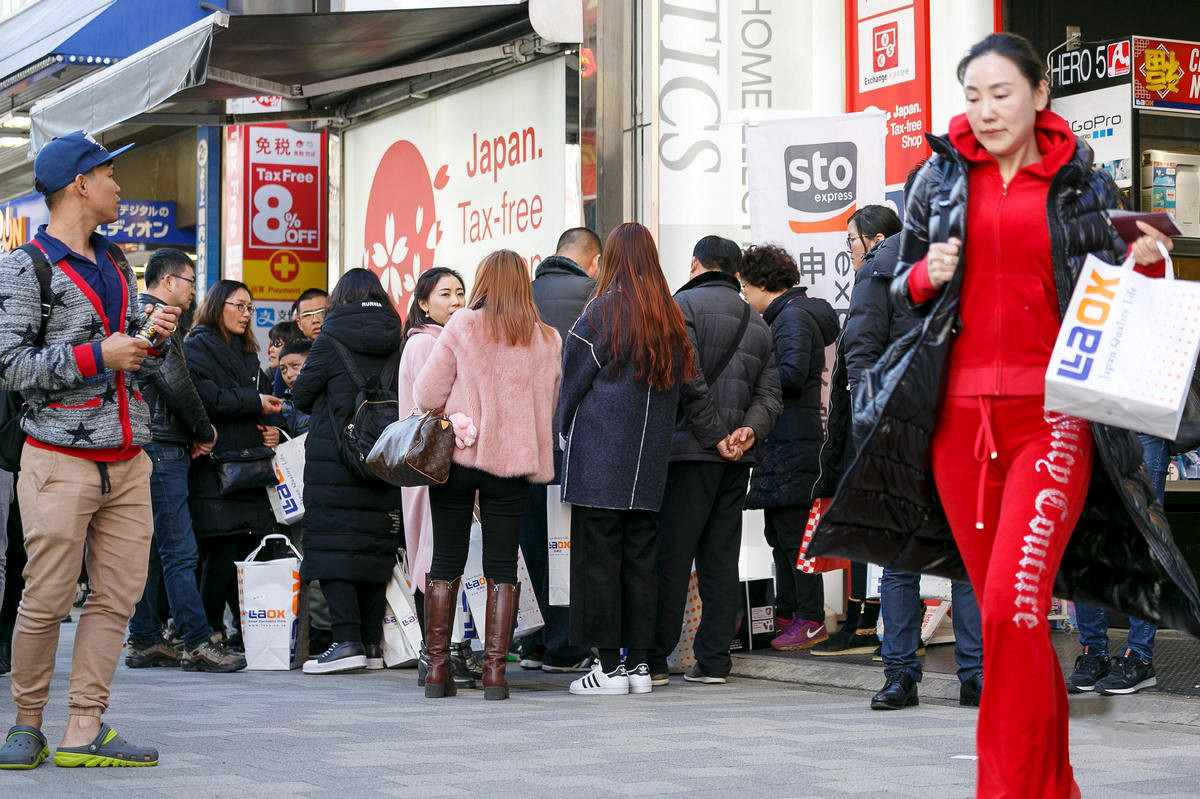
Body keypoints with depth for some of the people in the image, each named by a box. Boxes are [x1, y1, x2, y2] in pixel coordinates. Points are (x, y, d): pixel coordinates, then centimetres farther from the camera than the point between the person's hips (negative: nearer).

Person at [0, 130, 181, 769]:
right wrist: (96, 356, -15)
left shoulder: (116, 265, 18)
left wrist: (153, 338, 2)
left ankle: (83, 732, 7)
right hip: (61, 460, -6)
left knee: (117, 597, 2)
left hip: (127, 462, 6)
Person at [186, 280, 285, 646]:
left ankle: (245, 633, 7)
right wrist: (253, 402, -10)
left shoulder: (248, 354, 26)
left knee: (250, 552, 2)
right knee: (221, 553, -11)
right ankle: (210, 633, -4)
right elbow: (203, 396, -15)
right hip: (213, 466, -8)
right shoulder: (198, 346, 0)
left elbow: (268, 398, 30)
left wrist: (273, 427, 9)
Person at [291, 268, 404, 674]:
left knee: (331, 544, -3)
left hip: (333, 456, -5)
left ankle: (347, 640, -12)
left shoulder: (331, 340, -7)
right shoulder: (396, 342, 5)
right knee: (377, 544, 10)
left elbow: (301, 395, -1)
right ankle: (373, 643, 11)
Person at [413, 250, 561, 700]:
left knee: (447, 561, 6)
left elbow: (427, 394, -4)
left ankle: (437, 668, 7)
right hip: (513, 460, 1)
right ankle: (494, 671, 2)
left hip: (457, 456, -1)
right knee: (501, 567, 5)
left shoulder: (462, 326, -4)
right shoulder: (547, 340, 4)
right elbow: (550, 406, 14)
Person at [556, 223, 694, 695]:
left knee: (597, 560, 0)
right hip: (650, 462, 5)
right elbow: (676, 390, 12)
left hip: (597, 461, -5)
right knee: (640, 559, 10)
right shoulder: (671, 319, 6)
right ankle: (638, 664, 12)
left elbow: (572, 384, -2)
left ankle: (609, 667, -1)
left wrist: (566, 429, 14)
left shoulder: (602, 313, -9)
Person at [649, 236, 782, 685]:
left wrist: (715, 436, -11)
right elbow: (770, 393, 11)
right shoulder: (757, 323, 19)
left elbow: (688, 379, -15)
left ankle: (653, 660, -3)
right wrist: (749, 429, -4)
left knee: (670, 556, -4)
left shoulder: (684, 304, -4)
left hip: (691, 450, -6)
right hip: (737, 461, 6)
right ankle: (713, 660, 9)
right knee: (721, 559, 9)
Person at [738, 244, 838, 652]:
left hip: (793, 440, -11)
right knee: (779, 531, 15)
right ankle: (786, 615, 22)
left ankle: (811, 620, -4)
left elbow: (792, 374, -22)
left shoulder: (794, 317, -11)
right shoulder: (786, 315, 20)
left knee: (793, 533, -8)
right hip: (783, 439, 11)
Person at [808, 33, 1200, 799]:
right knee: (1005, 609, 7)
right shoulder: (942, 177, 11)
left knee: (1013, 604, -16)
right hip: (958, 414, 3)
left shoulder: (1081, 183, 7)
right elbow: (902, 288, 19)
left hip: (1050, 412, -3)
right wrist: (927, 276, -3)